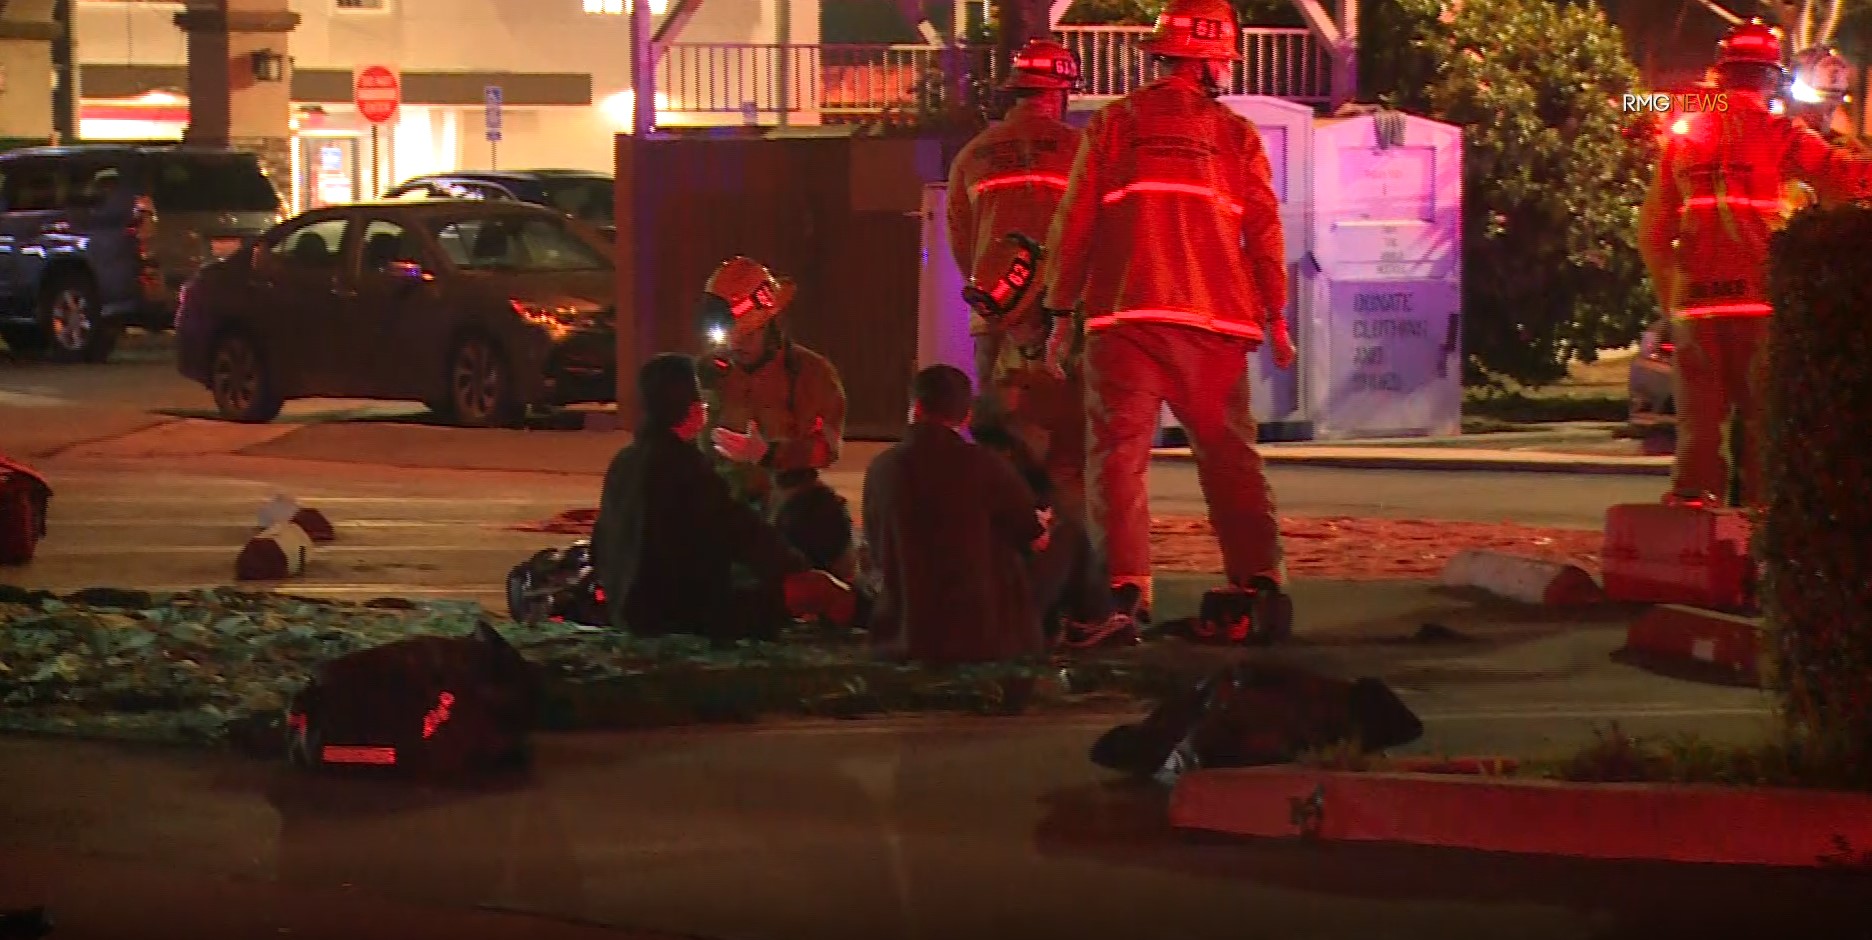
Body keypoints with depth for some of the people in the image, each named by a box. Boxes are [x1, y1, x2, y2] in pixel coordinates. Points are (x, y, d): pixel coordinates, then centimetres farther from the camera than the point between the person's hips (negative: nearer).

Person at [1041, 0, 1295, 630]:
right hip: (1214, 321, 1)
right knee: (1230, 458, 9)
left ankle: (1125, 584, -16)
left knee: (1119, 454, -3)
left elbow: (1073, 224, 5)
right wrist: (1277, 319, 15)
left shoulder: (1114, 124, 6)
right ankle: (1260, 578, 0)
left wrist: (1062, 313, 11)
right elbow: (1264, 231, 7)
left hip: (1125, 318, -1)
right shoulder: (1237, 136, 8)